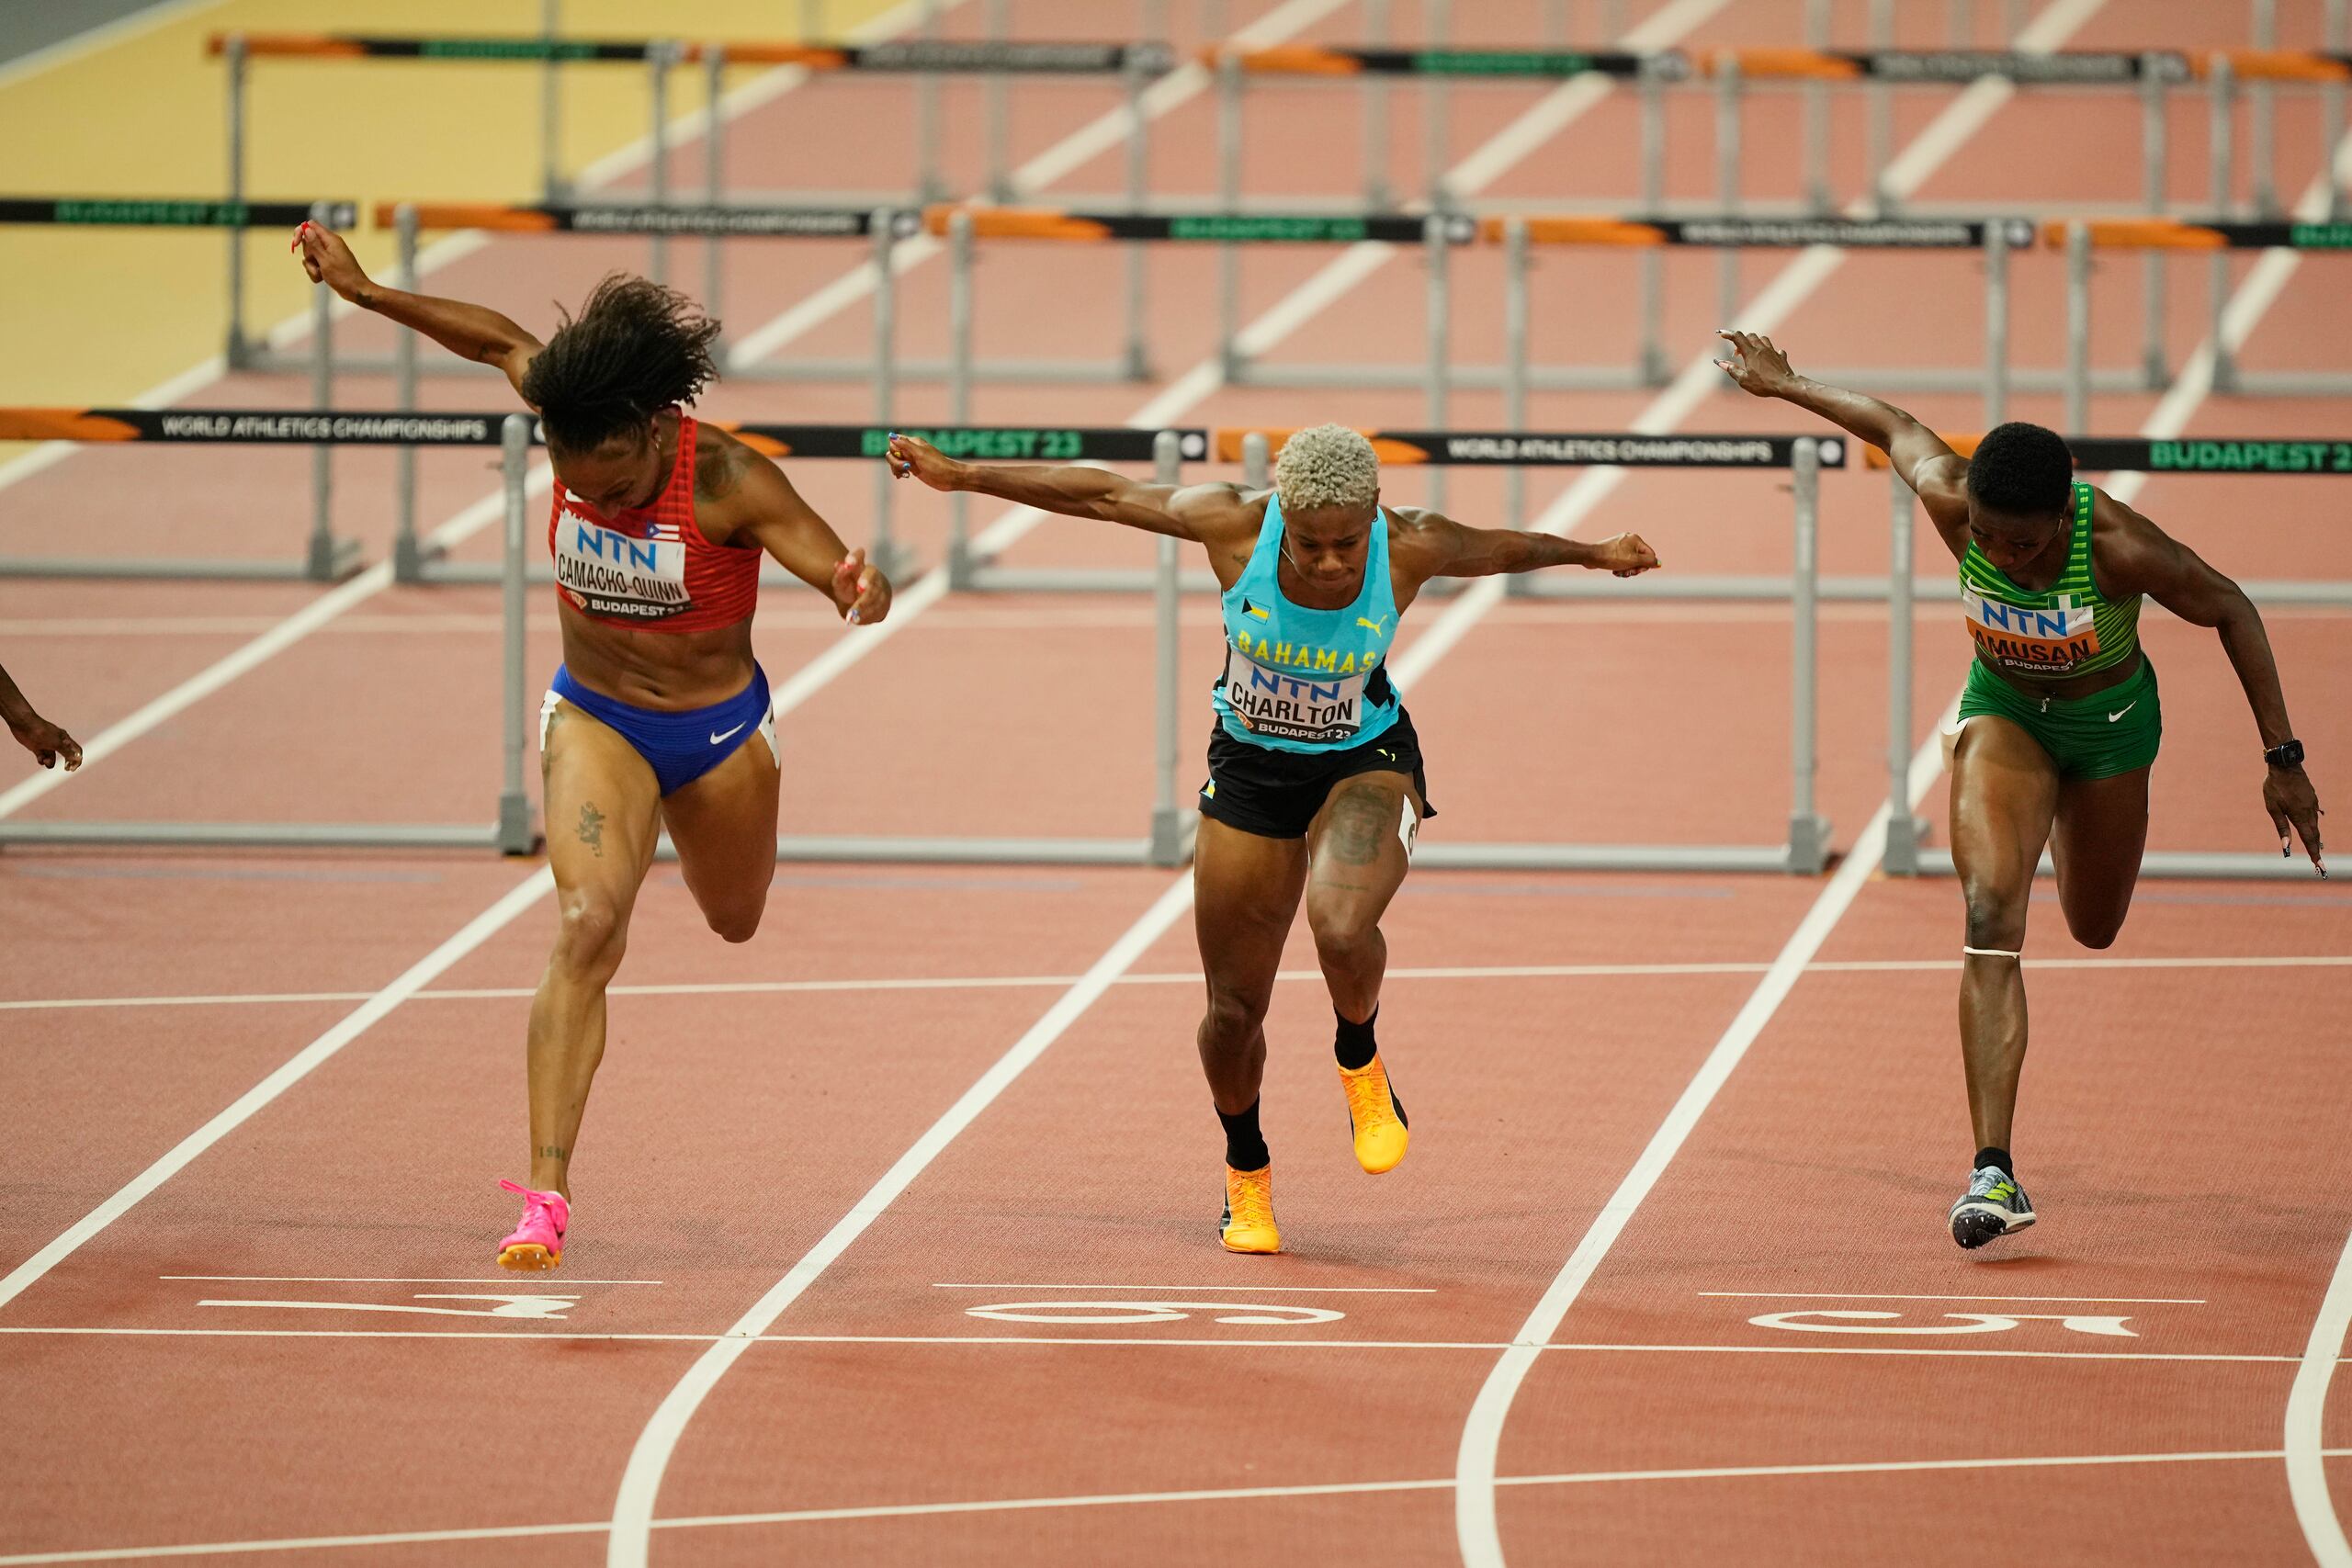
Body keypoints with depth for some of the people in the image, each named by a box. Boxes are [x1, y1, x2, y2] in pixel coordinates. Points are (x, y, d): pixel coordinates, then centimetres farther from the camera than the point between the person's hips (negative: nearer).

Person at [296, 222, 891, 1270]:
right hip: (595, 719, 1)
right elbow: (500, 339, 0)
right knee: (588, 924, -22)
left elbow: (841, 575, -32)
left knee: (736, 921, 25)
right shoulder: (577, 430, -18)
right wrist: (368, 295, 2)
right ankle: (546, 1192, -28)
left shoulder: (729, 484, -28)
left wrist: (863, 591, -56)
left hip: (717, 729, 0)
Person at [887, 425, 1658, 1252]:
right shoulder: (1235, 525, -25)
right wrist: (962, 476, -10)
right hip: (1251, 770, 2)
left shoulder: (1411, 549, -24)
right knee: (1235, 1006, 5)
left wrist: (1594, 553, 17)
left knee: (1341, 928, -33)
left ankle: (1361, 1067, 1)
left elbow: (1502, 549, -1)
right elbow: (1102, 495, -14)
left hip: (1365, 765, -2)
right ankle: (1245, 1173, 34)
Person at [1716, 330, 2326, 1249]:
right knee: (1990, 916, -21)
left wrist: (2283, 759, -18)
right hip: (2004, 710, 1)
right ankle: (1993, 1173, -26)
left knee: (2094, 929, 20)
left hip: (2110, 719, 0)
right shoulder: (1953, 502, -30)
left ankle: (2074, 825, 60)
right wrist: (1784, 385, 7)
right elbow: (1893, 426, -8)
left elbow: (2232, 612, -20)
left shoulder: (2118, 545, -36)